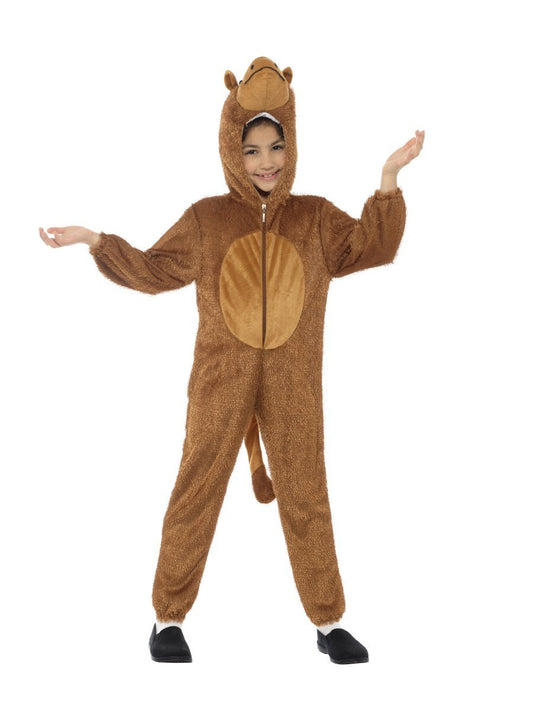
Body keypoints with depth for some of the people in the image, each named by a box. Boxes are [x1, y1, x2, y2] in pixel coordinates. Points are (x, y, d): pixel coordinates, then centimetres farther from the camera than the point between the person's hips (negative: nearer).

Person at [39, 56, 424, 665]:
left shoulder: (315, 217, 6)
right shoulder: (206, 219, 4)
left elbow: (373, 248, -4)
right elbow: (153, 271, 8)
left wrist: (388, 183, -15)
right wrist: (96, 240, -3)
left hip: (294, 385, 1)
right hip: (221, 383, 0)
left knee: (306, 499, 8)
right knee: (197, 494, 5)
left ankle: (328, 621, 23)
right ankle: (169, 618, 21)